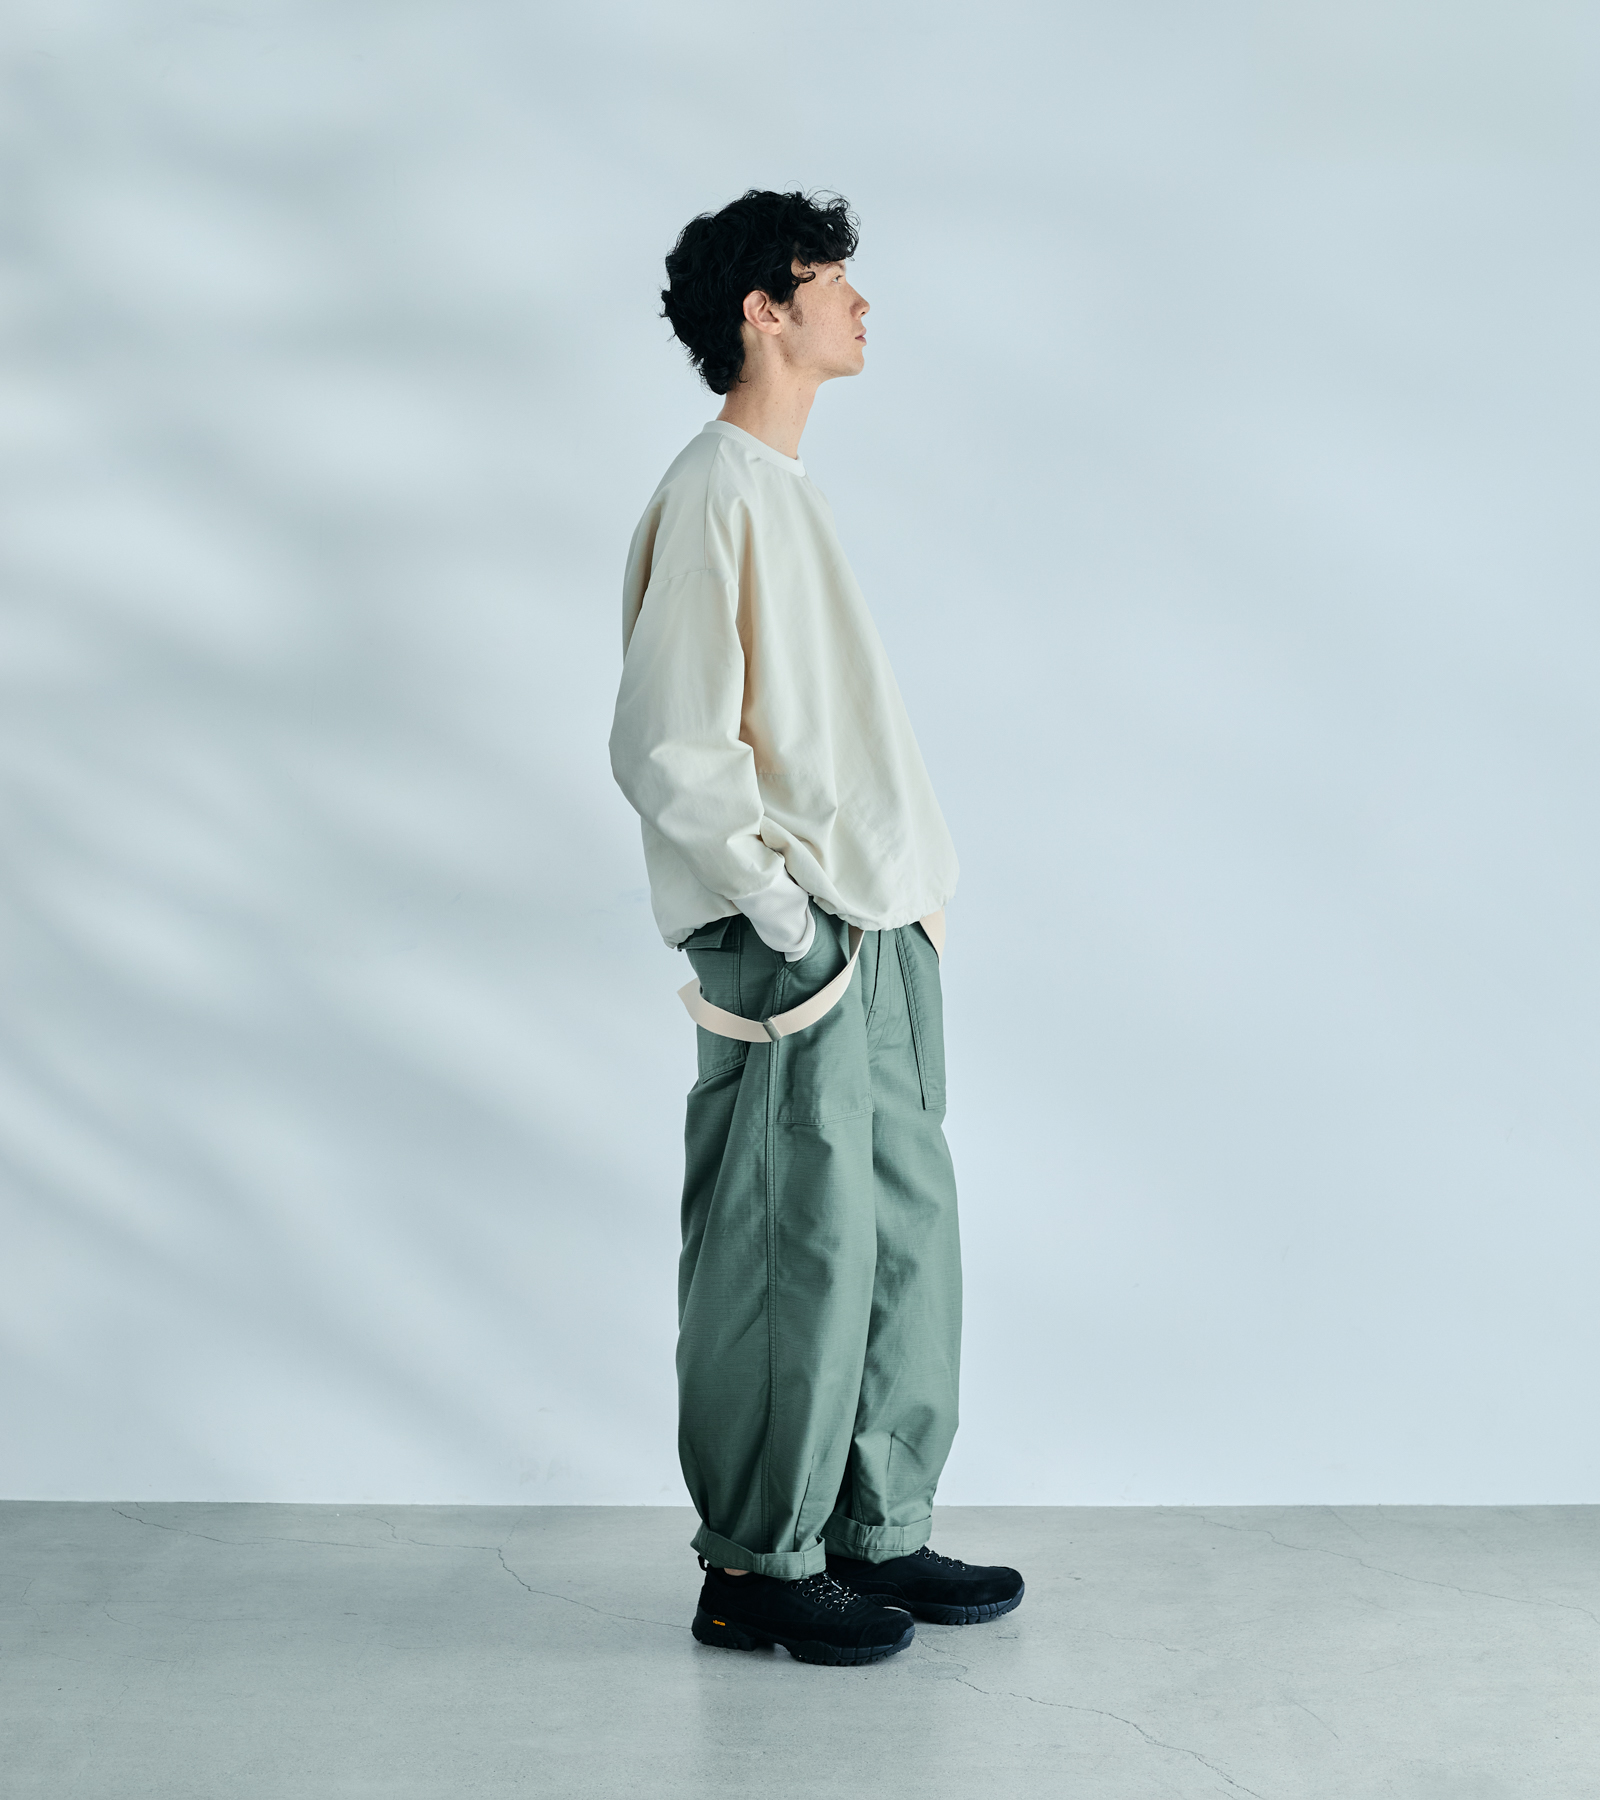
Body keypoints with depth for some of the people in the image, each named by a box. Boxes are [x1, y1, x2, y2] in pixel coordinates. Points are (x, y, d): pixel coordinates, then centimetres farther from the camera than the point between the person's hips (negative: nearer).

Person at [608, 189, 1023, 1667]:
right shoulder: (712, 497, -10)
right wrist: (786, 910, -18)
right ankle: (756, 1570, 9)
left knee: (906, 1233, 12)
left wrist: (916, 892, 16)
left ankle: (879, 1532, 23)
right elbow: (667, 750, -16)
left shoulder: (790, 491, 19)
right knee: (796, 1256, -4)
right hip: (791, 943, -9)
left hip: (878, 931, 10)